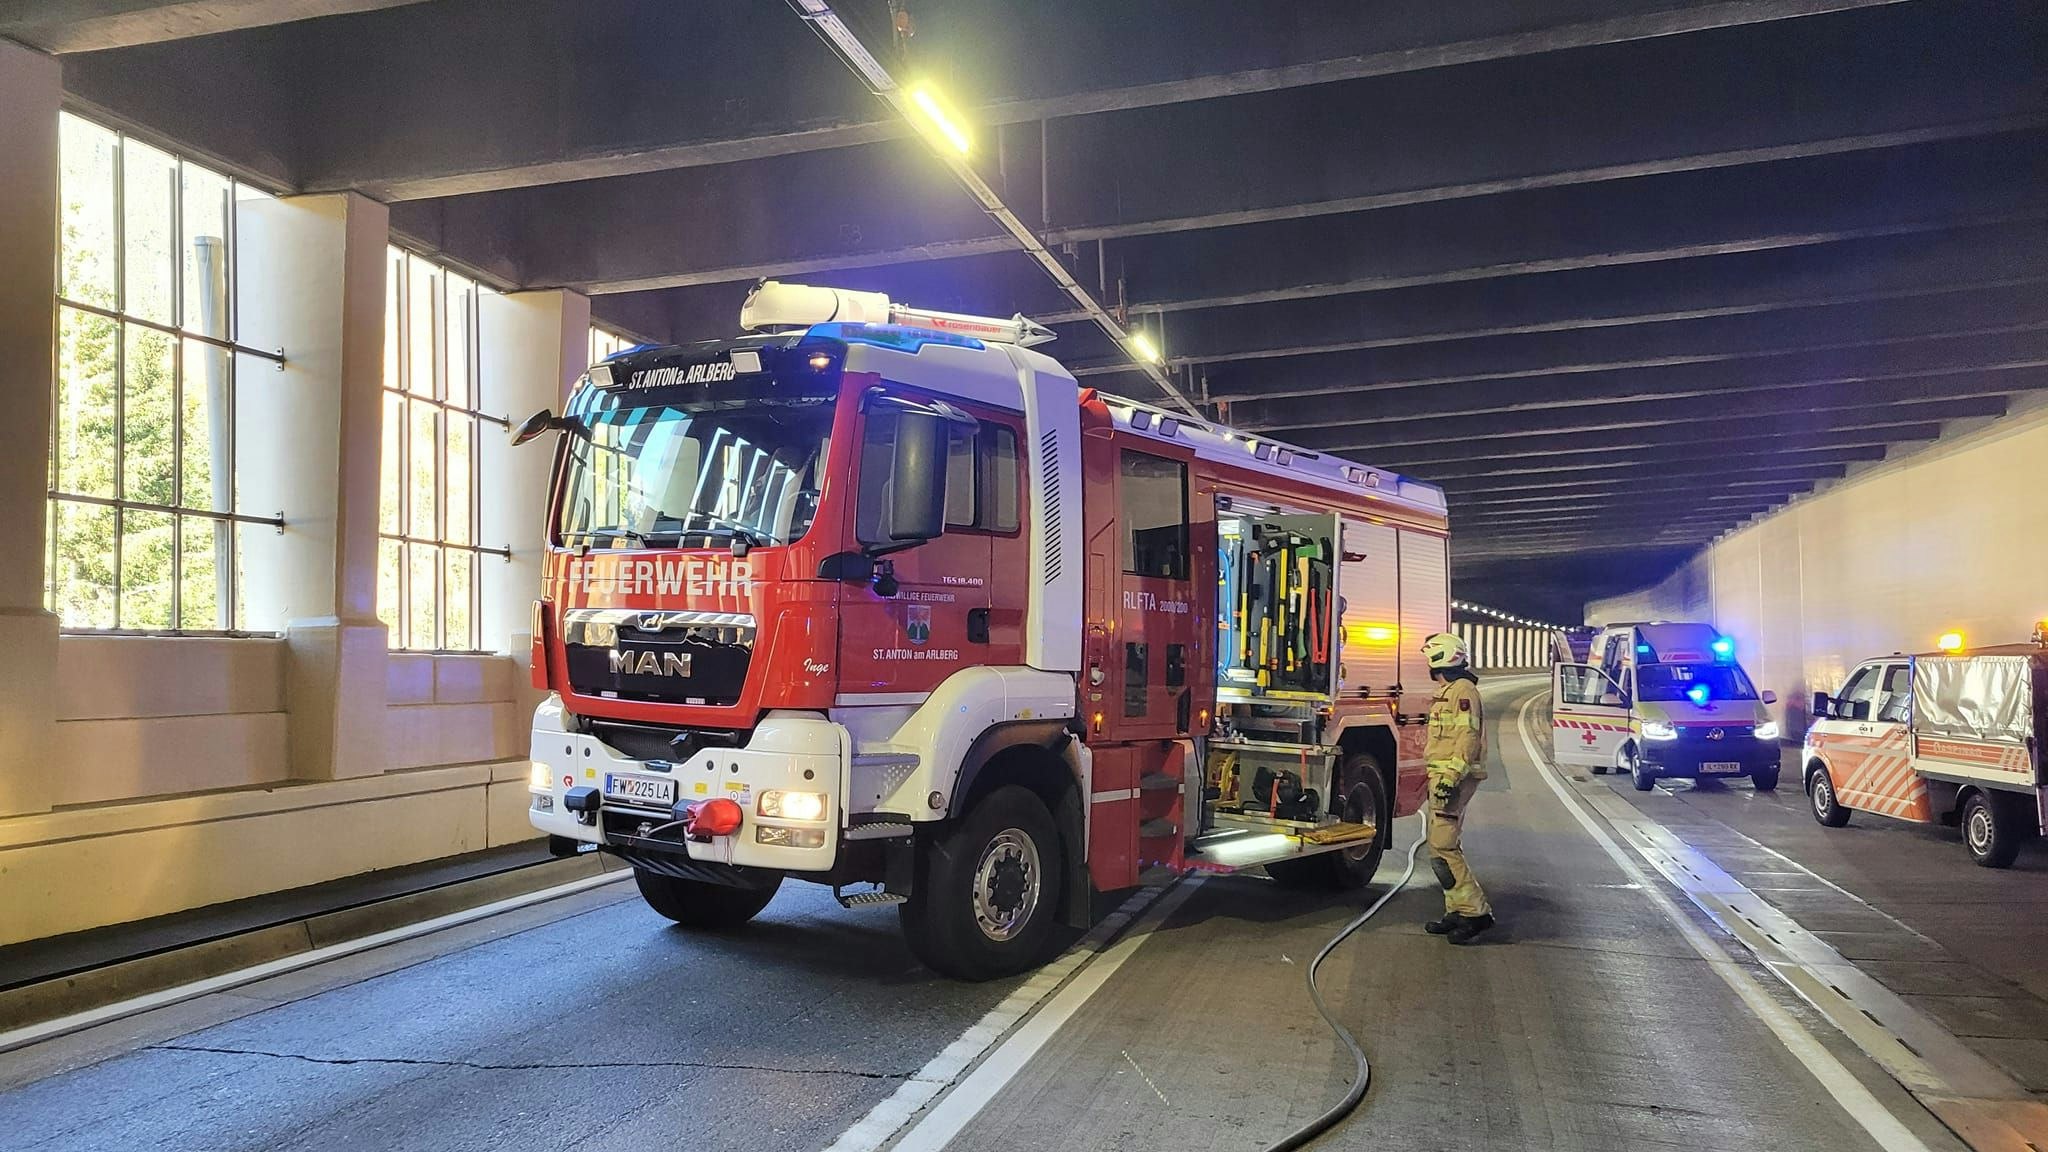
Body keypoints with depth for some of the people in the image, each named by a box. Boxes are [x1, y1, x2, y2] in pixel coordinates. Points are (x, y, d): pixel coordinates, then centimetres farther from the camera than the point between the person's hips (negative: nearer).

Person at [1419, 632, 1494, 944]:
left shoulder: (1462, 690, -11)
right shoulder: (1449, 691, 21)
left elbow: (1468, 737, -20)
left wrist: (1451, 777, -26)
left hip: (1452, 778, -11)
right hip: (1444, 778, 11)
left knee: (1443, 848, -13)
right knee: (1446, 846, 11)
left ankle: (1475, 910, -11)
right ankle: (1458, 912, 15)